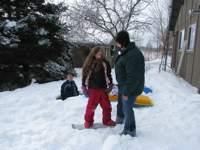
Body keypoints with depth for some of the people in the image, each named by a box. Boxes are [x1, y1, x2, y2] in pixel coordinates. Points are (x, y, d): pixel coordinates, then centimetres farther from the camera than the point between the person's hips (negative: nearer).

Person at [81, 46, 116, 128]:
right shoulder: (88, 63, 0)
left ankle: (107, 120, 25)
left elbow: (108, 75, 6)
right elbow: (85, 75, 4)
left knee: (106, 105, 7)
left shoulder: (105, 63, 3)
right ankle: (88, 120, 22)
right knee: (91, 105, 3)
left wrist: (109, 86, 1)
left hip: (103, 88, 2)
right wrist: (84, 87, 2)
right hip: (93, 89, -1)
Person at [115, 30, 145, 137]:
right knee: (120, 104, 29)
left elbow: (134, 77, -32)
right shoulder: (126, 51, 6)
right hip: (123, 86, 11)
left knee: (127, 109, 3)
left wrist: (127, 91, -26)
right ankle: (119, 120, 53)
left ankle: (130, 131, 22)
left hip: (130, 89, -11)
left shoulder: (133, 55, -30)